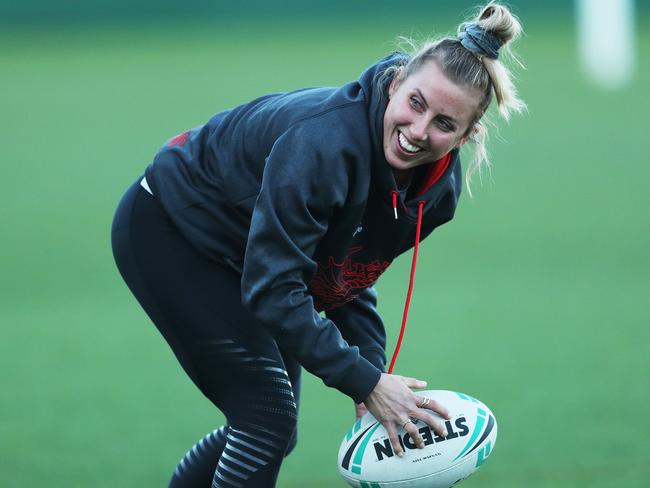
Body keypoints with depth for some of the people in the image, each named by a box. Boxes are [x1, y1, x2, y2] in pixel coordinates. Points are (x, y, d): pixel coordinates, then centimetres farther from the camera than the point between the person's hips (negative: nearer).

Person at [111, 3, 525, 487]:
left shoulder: (440, 188, -14)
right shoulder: (323, 143, -39)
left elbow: (348, 275, -1)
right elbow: (273, 288, -36)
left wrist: (372, 378, -14)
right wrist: (365, 380, -35)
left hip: (236, 258, 8)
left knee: (269, 428, 12)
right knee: (268, 418, -14)